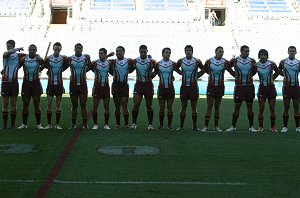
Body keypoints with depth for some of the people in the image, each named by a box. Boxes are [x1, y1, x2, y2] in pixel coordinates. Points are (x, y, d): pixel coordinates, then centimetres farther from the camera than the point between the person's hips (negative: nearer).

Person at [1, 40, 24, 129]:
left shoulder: (18, 56, 4)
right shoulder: (5, 54, 4)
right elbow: (8, 53, -20)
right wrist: (18, 49, -17)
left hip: (14, 82, 0)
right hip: (5, 82, 0)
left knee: (13, 104, 4)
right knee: (5, 104, 3)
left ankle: (13, 124, 11)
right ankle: (4, 124, 8)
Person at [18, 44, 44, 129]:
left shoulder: (39, 58, -3)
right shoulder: (23, 59, -2)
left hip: (36, 83, -1)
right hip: (26, 83, 1)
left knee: (36, 104, 0)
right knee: (25, 104, 4)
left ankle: (38, 124, 6)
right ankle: (24, 124, 11)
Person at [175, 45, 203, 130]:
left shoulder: (197, 61, -3)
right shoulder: (181, 61, 1)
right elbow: (176, 69, 18)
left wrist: (196, 76, 7)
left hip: (193, 87, -1)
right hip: (184, 87, 1)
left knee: (194, 107, 2)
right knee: (183, 107, 4)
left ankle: (195, 126, 7)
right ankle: (181, 126, 8)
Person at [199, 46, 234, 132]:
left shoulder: (225, 62, 0)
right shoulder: (209, 61, -2)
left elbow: (232, 73, 10)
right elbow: (202, 72, 8)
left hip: (220, 87, 2)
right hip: (211, 86, -2)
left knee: (217, 106, 8)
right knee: (209, 106, -4)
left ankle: (216, 126, 14)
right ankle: (205, 126, -1)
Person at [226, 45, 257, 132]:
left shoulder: (252, 61, 2)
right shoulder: (235, 60, -5)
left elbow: (255, 70, 18)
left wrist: (250, 75, 10)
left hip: (249, 86, 2)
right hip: (239, 86, -2)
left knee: (250, 107, 4)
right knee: (237, 106, 1)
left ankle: (251, 126, 10)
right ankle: (233, 126, 9)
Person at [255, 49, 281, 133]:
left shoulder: (272, 64, -7)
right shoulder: (256, 65, -6)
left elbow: (277, 72, 11)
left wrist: (272, 78, 4)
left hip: (271, 88, 0)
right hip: (262, 88, 0)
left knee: (272, 109, 4)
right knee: (261, 109, -2)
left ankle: (273, 127, 13)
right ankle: (260, 127, 6)